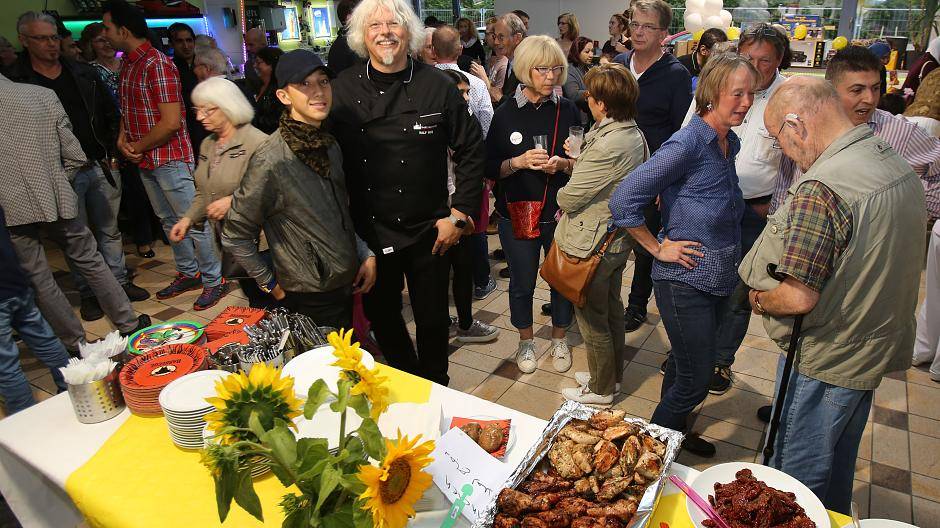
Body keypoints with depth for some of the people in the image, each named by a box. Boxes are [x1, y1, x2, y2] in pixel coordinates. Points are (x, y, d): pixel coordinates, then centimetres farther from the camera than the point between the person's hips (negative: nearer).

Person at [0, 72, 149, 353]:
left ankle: (75, 345, 18)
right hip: (54, 199, 2)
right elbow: (74, 156, 1)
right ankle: (128, 324, 23)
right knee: (91, 262, 15)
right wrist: (55, 181, 13)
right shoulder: (42, 95, 0)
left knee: (39, 281, 10)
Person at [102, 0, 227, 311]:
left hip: (170, 160, -9)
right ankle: (189, 273, 31)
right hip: (145, 161, 9)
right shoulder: (128, 64, 11)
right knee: (169, 221, 17)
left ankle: (214, 281, 10)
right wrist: (123, 137, 2)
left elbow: (171, 122, -22)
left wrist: (139, 147, -12)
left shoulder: (157, 64, -16)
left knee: (194, 223, -1)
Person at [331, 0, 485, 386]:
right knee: (381, 317, 16)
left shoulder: (437, 86, -6)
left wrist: (459, 215, -5)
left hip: (428, 232, -1)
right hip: (367, 233, 2)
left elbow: (471, 151, -1)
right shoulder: (342, 90, -3)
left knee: (432, 320, 12)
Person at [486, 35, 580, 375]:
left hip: (561, 213, 1)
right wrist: (519, 162, -19)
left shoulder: (569, 111, -1)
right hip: (517, 213, -1)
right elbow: (490, 168, -2)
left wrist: (562, 164, -17)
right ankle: (526, 341, 34)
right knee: (522, 283, 11)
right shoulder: (506, 114, -3)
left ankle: (560, 340, 35)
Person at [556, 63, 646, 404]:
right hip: (618, 239, 10)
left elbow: (567, 198, -23)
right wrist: (578, 161, -2)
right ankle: (612, 374, 43)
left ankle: (601, 389, 28)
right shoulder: (634, 134, 1)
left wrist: (562, 195, -1)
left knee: (592, 319, 9)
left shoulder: (608, 146, -29)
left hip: (592, 245, -10)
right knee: (612, 309, 23)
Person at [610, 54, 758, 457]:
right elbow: (623, 201, -25)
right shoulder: (687, 144, -20)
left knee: (686, 365, 23)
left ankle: (673, 435, 43)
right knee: (695, 380, 1)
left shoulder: (730, 143, 6)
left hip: (717, 278, 8)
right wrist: (658, 249, -17)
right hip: (685, 280, -8)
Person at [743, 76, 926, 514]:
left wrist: (759, 299, -8)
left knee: (795, 482, 12)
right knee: (837, 470, 28)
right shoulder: (899, 167, 1)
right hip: (878, 348, 9)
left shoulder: (820, 189, -29)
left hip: (826, 363, -9)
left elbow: (798, 297, -29)